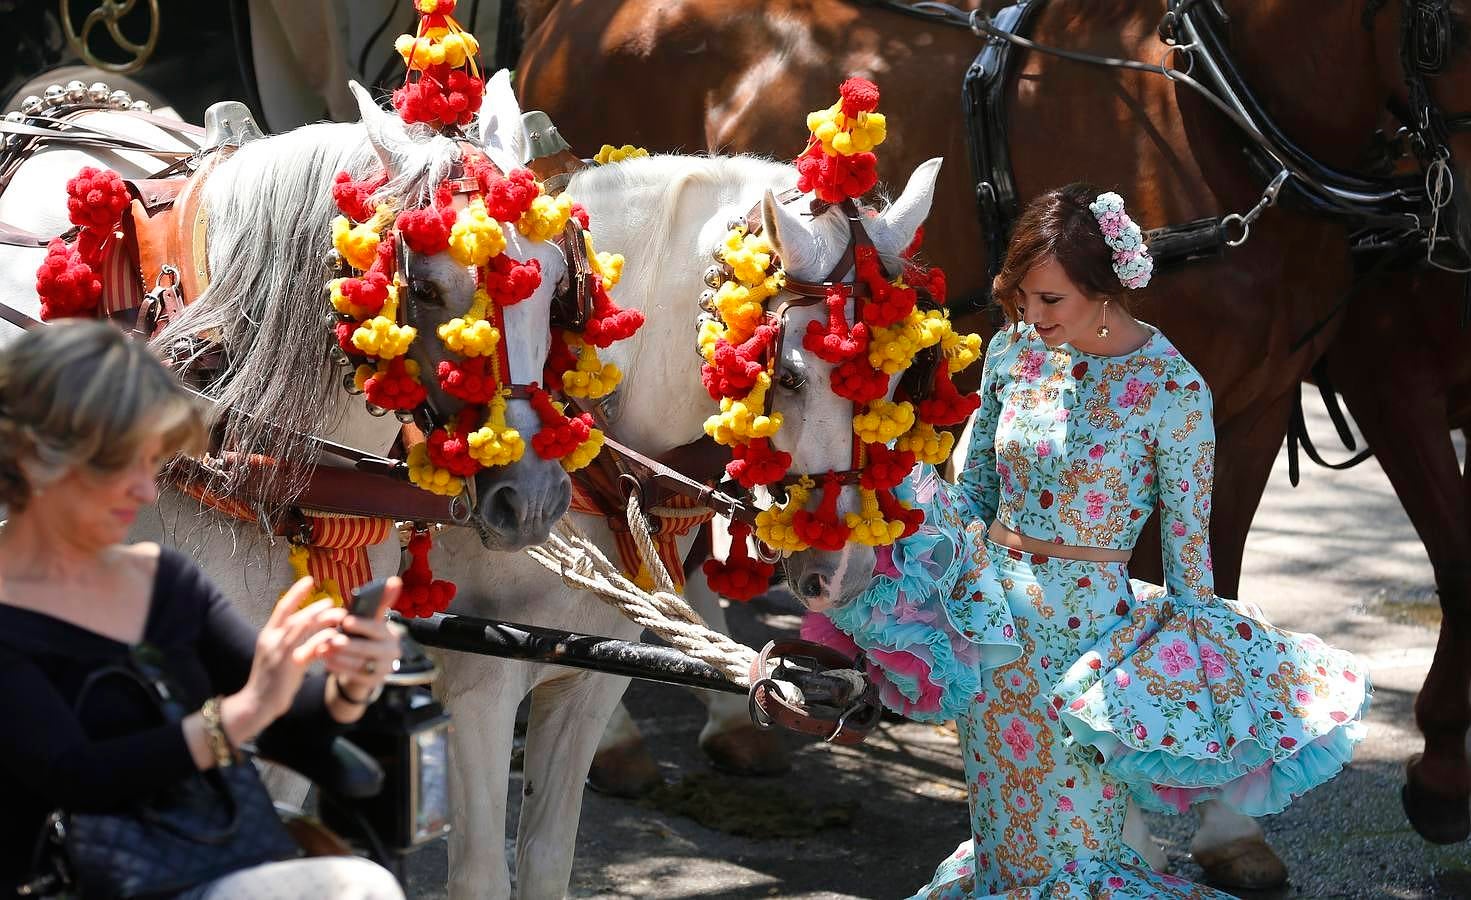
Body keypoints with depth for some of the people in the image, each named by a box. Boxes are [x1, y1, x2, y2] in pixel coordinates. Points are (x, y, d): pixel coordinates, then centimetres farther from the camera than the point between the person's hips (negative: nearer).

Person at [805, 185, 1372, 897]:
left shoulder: (1172, 389, -15)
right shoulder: (1014, 350, -2)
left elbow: (1186, 542, -8)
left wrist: (1190, 660, -5)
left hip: (1089, 626, -4)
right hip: (992, 613, 4)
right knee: (1001, 835, 15)